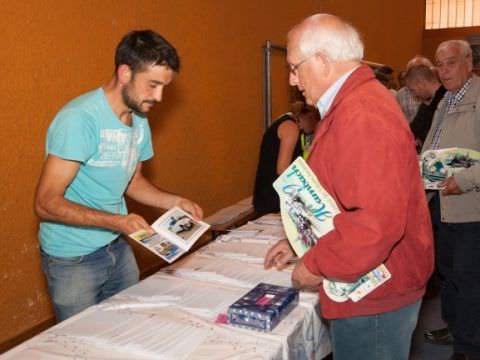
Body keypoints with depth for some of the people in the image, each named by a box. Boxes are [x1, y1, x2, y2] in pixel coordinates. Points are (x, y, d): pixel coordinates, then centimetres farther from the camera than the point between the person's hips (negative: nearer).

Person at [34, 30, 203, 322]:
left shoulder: (140, 120, 1)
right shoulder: (80, 119, -24)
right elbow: (46, 203, -24)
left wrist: (175, 202, -1)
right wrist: (117, 222, -31)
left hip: (117, 249, 7)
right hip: (73, 258, -7)